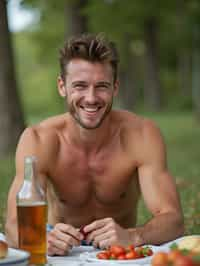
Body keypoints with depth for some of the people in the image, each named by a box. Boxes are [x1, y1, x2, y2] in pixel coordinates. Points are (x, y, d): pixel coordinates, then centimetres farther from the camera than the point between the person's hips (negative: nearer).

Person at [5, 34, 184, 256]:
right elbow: (15, 225, -24)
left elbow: (172, 220, -23)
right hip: (62, 254, 0)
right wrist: (42, 241, -46)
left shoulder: (141, 135, -17)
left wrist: (132, 237, -44)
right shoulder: (37, 140, -18)